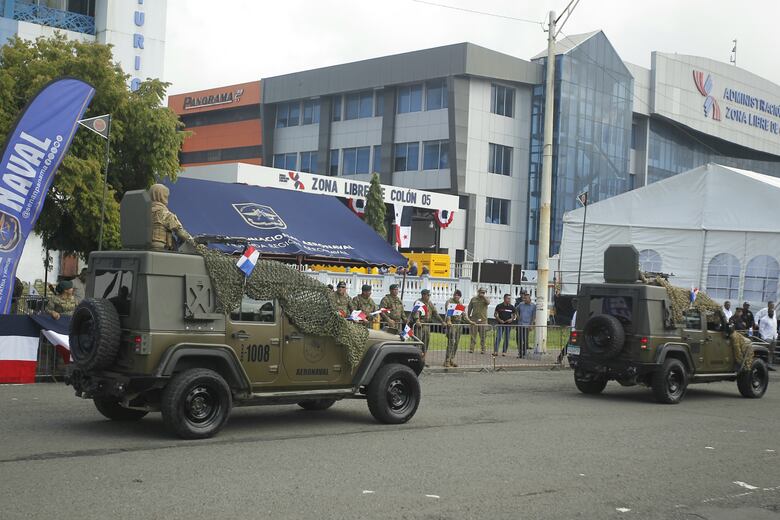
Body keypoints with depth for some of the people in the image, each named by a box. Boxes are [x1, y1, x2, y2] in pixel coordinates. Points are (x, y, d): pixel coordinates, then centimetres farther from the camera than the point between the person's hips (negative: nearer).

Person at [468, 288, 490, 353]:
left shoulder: (485, 298, 7)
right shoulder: (473, 299, 10)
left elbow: (488, 303, -17)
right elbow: (469, 308, 16)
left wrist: (483, 296, -18)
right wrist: (468, 316, 11)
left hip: (483, 320, -1)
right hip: (474, 319, 1)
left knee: (482, 336, 3)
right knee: (473, 335, -2)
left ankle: (483, 349, 8)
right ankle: (471, 349, -1)